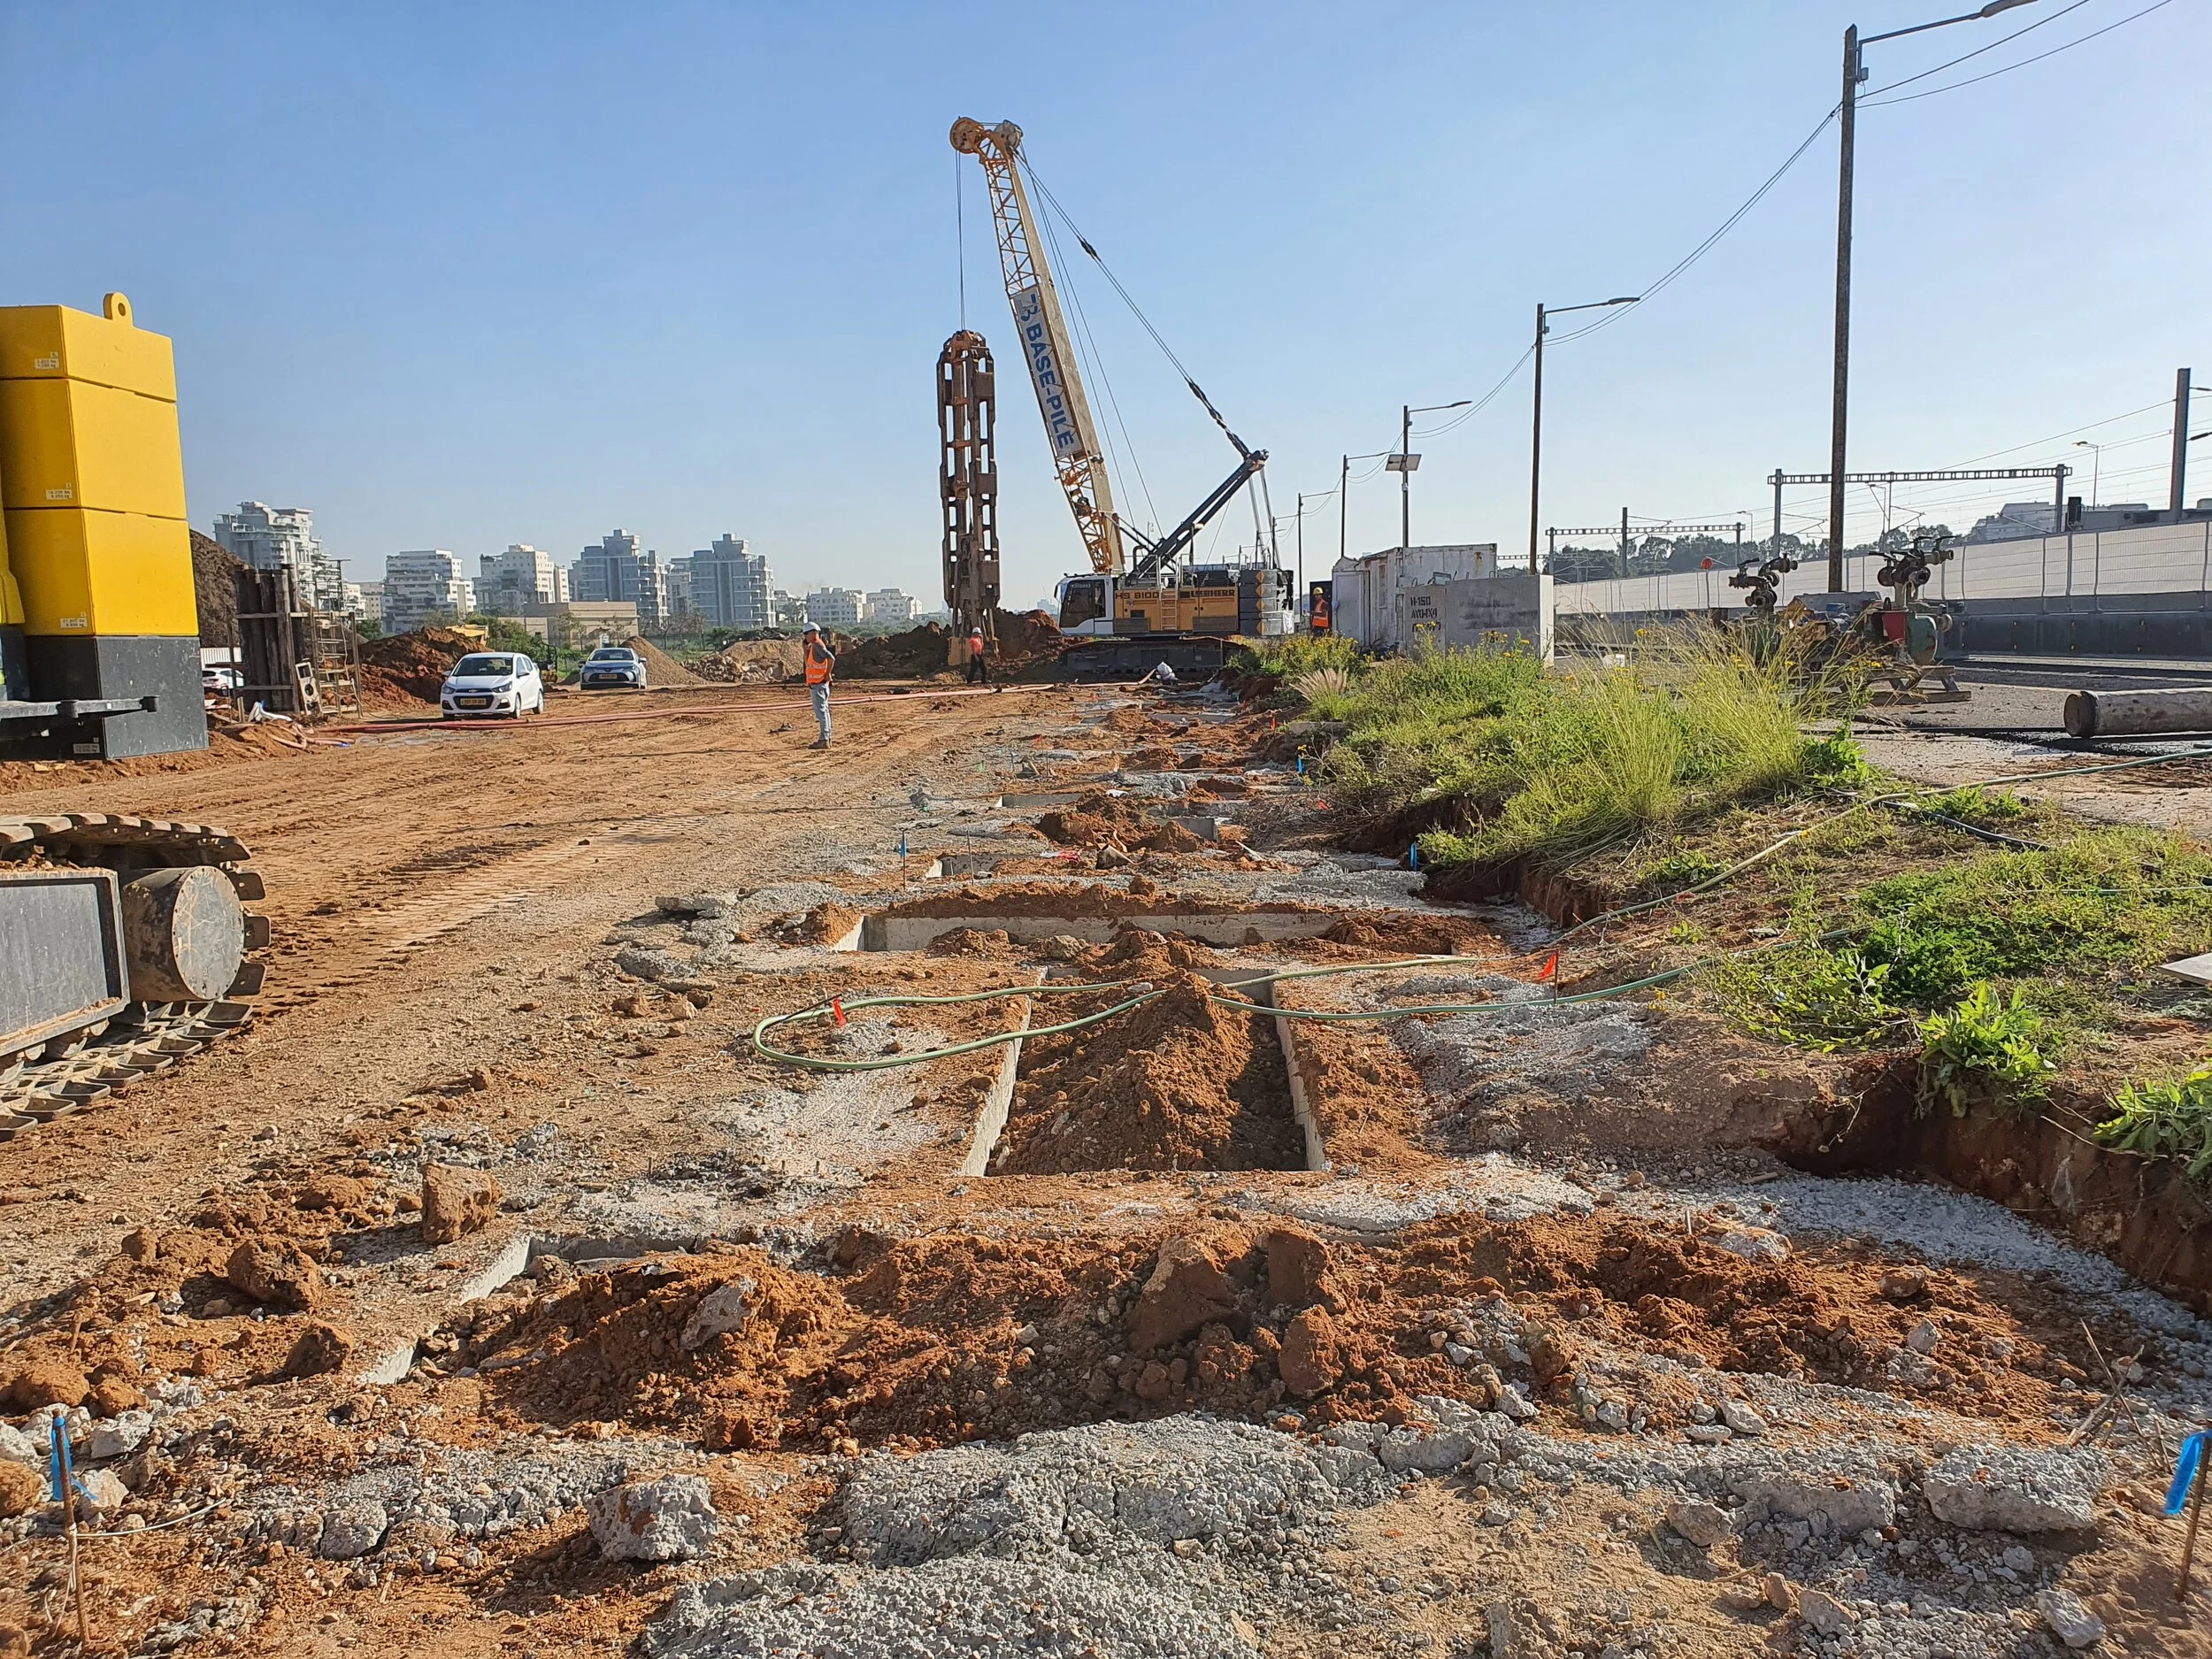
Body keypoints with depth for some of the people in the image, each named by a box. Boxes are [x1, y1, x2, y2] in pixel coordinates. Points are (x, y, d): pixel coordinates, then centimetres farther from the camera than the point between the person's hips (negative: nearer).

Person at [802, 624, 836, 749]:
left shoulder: (818, 645, -14)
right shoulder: (814, 646, 17)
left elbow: (831, 658, -26)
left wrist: (828, 674, -19)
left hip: (818, 685, -10)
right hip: (817, 684, 10)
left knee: (821, 711, -9)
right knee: (823, 711, 12)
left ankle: (824, 740, -9)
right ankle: (826, 738, 17)